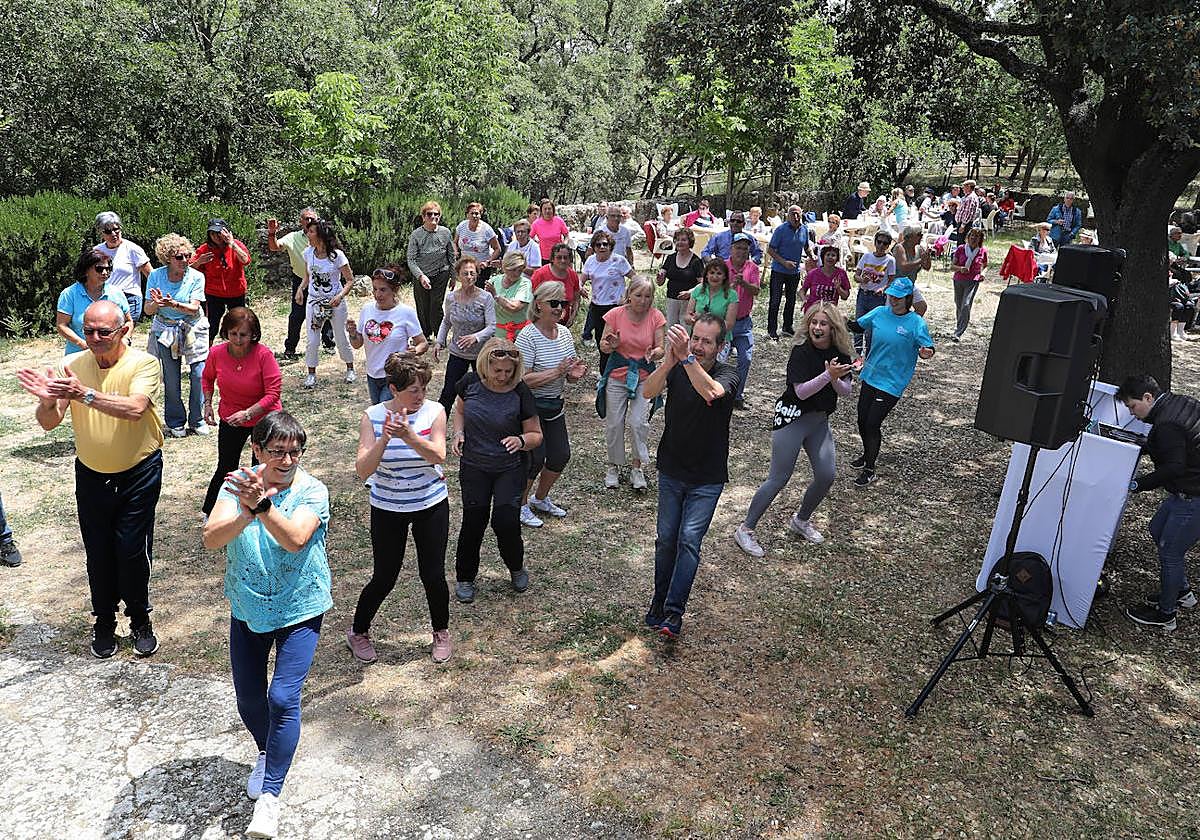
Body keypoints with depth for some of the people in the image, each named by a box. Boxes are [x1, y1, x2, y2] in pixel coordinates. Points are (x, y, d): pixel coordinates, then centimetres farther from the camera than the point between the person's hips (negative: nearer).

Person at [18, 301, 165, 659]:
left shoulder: (144, 364, -15)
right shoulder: (73, 366, -5)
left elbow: (134, 408, -32)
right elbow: (49, 423, -8)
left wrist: (86, 395, -42)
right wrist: (48, 400, -29)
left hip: (138, 473, -3)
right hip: (91, 475, 3)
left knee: (133, 551, 2)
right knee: (98, 552, 12)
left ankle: (140, 620, 24)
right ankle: (104, 622, 32)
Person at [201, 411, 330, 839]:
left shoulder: (312, 491, -16)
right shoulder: (240, 483, -11)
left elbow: (295, 539, -34)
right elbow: (211, 539, -25)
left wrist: (263, 505, -49)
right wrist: (247, 513, -44)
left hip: (299, 611, -3)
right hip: (248, 609, 3)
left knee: (283, 698, -11)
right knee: (248, 699, 15)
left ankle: (270, 794, 6)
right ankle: (267, 754, 46)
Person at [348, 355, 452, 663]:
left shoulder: (434, 411, -10)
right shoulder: (372, 417, -12)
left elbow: (438, 456, -22)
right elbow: (363, 471, -19)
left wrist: (408, 435, -37)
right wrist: (384, 439, -35)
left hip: (431, 505, 1)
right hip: (387, 509, -1)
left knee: (433, 575, 7)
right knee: (384, 579, 6)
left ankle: (441, 631, 34)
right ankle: (358, 632, 34)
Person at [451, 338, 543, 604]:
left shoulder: (520, 393, -15)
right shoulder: (471, 382, -8)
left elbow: (536, 435, -7)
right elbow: (460, 410, 12)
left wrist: (521, 440, -29)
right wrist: (458, 433, -7)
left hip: (510, 468, -2)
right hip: (473, 466, 2)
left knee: (506, 520, -12)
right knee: (473, 522, 4)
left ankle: (516, 567, 19)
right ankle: (465, 577, 26)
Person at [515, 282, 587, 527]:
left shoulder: (564, 333, 3)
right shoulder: (527, 337, -19)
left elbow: (568, 373, 13)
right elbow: (523, 379, -25)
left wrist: (575, 373, -10)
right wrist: (557, 371, -27)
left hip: (555, 404, 7)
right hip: (531, 406, -7)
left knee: (561, 455, 12)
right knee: (535, 458, -2)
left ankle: (540, 499, 35)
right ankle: (520, 505, 22)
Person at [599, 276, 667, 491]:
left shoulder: (656, 317, -7)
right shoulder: (615, 314, -8)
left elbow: (661, 348, -5)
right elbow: (603, 347, -2)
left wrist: (654, 353, -28)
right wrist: (611, 345, -25)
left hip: (644, 376, 0)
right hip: (617, 376, 1)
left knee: (638, 422, -10)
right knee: (614, 423, 5)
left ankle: (637, 465, 10)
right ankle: (614, 465, 25)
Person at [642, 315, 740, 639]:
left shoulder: (727, 373, -13)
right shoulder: (675, 368, -5)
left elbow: (711, 392, -37)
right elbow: (648, 391, -25)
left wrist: (686, 357, -47)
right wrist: (669, 360, -42)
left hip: (707, 478, -3)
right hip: (671, 472, 3)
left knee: (689, 539, -11)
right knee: (666, 538, 9)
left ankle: (674, 611, -6)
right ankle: (660, 597, 27)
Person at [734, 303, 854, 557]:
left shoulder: (840, 354, 2)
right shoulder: (801, 351, -15)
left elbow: (846, 391, 0)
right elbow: (801, 391, -21)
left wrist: (836, 380, -20)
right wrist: (827, 375, -31)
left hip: (819, 421, 6)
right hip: (792, 418, -6)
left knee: (826, 475, 4)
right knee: (778, 478, -7)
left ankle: (801, 520, 29)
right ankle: (745, 529, 4)